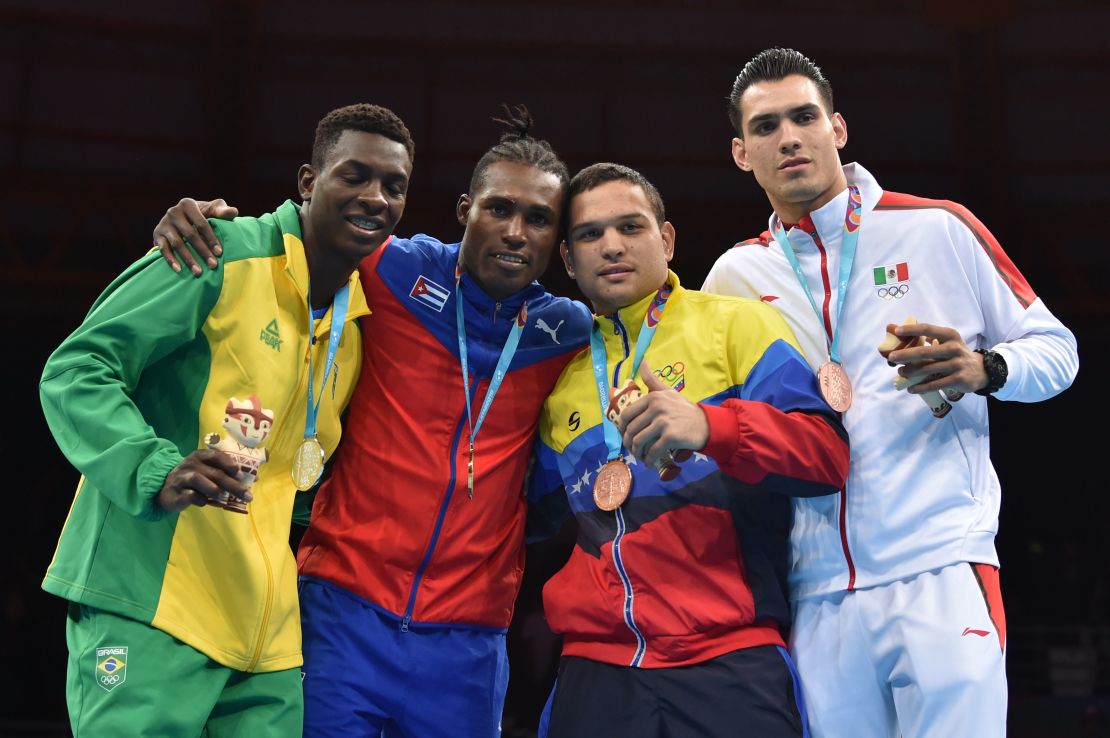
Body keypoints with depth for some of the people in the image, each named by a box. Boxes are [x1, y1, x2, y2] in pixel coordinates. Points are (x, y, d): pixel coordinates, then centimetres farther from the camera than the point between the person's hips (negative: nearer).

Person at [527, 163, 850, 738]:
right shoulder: (562, 372, 16)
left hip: (730, 660, -3)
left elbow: (831, 454, -8)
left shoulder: (735, 324, 3)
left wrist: (711, 426, -24)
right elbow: (540, 511, 25)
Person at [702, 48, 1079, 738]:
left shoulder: (939, 228, 5)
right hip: (817, 594, 3)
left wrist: (981, 368, -11)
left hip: (940, 570, -2)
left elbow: (1056, 348, 9)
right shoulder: (735, 274, 13)